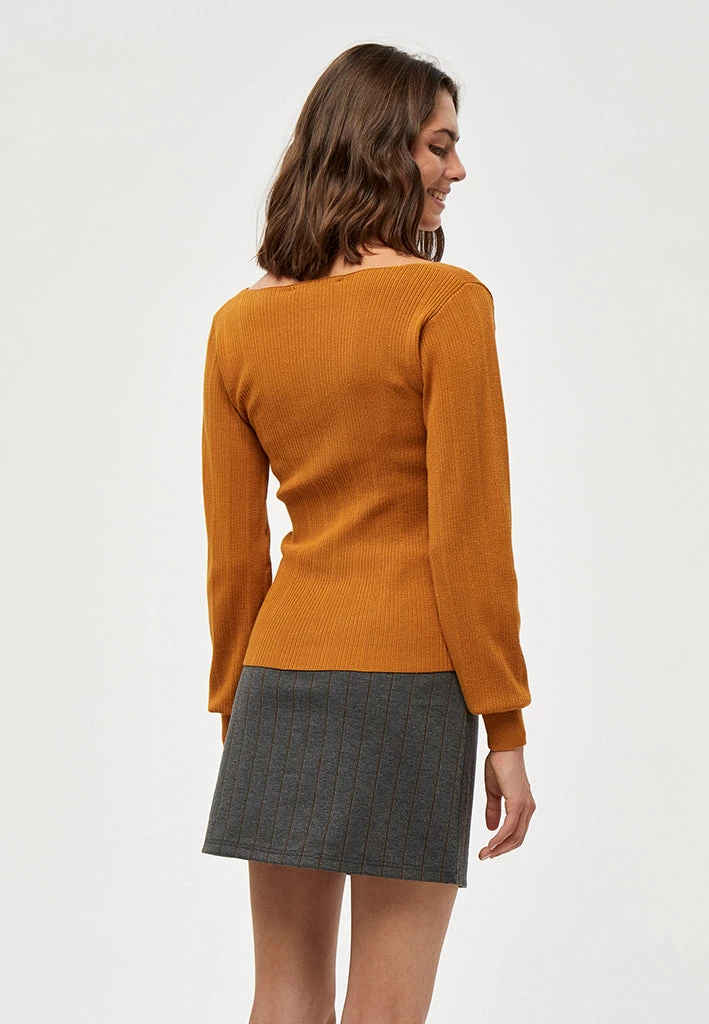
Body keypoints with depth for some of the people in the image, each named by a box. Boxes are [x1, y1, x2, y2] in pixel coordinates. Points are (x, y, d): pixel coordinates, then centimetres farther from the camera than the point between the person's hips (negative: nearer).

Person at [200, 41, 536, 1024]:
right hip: (411, 679, -5)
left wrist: (235, 712, 17)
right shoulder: (446, 302, -10)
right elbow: (469, 534, -13)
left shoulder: (241, 323, 5)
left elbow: (234, 553, 8)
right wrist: (506, 727, -7)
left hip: (280, 674, 5)